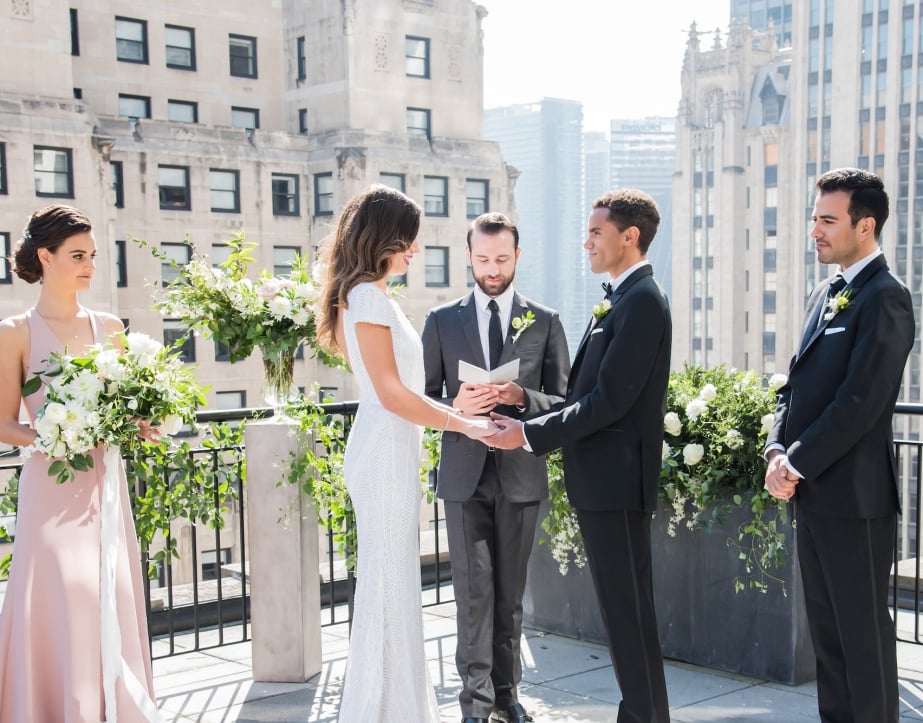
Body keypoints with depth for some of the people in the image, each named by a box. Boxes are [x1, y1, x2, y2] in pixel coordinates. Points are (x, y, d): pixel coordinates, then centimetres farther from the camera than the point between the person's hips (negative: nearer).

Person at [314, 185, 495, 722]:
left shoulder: (369, 296, 15)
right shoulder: (368, 298, -14)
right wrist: (463, 424, -14)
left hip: (393, 453, 10)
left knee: (395, 580, 15)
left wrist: (456, 405, 15)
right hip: (385, 455, -10)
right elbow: (391, 392, -18)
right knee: (390, 581, -2)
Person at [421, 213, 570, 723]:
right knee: (474, 591, -2)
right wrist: (456, 405, -15)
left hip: (520, 474, 1)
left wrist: (522, 397, -16)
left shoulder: (545, 322, 6)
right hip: (464, 475, 0)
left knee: (510, 593, 9)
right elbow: (424, 398, 6)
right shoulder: (441, 320, 6)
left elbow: (563, 402, 4)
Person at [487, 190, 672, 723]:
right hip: (603, 477, 10)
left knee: (629, 610, -1)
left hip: (616, 478, -10)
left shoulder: (641, 300, -16)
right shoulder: (624, 298, 15)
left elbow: (610, 400, -21)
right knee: (625, 606, 16)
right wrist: (529, 411, 10)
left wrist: (531, 434, -17)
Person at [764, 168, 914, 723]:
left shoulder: (884, 297, -13)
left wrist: (797, 465, -14)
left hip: (853, 494, -9)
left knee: (863, 630, 1)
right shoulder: (824, 296, 15)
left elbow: (861, 402, -19)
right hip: (813, 491, 9)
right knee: (826, 626, 16)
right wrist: (778, 452, 1)